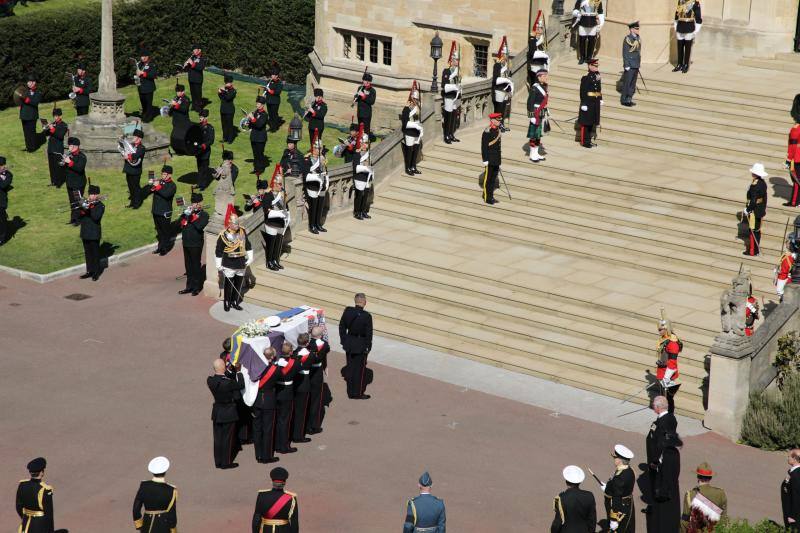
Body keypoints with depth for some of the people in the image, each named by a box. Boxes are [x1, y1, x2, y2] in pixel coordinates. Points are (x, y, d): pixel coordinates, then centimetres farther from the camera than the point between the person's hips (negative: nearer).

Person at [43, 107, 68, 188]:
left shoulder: (63, 125, -5)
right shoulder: (52, 123, 12)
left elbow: (61, 135, -19)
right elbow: (45, 134, 9)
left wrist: (52, 129, -23)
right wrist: (46, 128, -11)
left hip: (58, 149, -6)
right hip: (51, 148, 6)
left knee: (58, 166, -5)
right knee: (51, 165, 10)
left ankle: (59, 182, 0)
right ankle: (53, 181, 19)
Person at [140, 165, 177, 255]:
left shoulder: (172, 185, -9)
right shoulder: (158, 181, 7)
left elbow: (166, 194, -29)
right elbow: (145, 192, 4)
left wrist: (158, 186, -29)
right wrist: (149, 185, -15)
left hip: (165, 213, -6)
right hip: (156, 211, 6)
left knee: (166, 231, 4)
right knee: (159, 230, 16)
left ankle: (165, 248, 15)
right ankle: (160, 246, 29)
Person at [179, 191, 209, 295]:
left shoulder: (204, 215, -4)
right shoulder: (189, 211, 13)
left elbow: (199, 226, -20)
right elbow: (181, 223, 5)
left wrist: (192, 215, -14)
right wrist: (186, 213, -9)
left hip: (196, 244, -6)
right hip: (186, 242, 6)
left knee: (196, 266, 0)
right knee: (188, 266, 12)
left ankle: (197, 287, 8)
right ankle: (189, 286, 20)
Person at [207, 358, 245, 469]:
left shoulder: (210, 380, -11)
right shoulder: (227, 383, -28)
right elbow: (241, 385, -12)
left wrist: (235, 371, 0)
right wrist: (239, 372, -3)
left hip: (217, 412, 6)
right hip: (228, 413, -6)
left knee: (218, 438, 16)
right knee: (227, 438, 8)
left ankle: (218, 462, 26)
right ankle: (226, 462, 17)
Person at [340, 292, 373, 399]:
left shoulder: (347, 311, -8)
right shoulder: (366, 316, -22)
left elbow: (342, 327, 2)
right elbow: (369, 334, -16)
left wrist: (343, 341, 13)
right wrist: (368, 347, -2)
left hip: (349, 345, 5)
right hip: (361, 346, -5)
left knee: (350, 367, 17)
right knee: (360, 369, 11)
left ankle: (350, 392, 27)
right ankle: (358, 393, 21)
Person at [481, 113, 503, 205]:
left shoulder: (498, 130, 7)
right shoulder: (487, 132, -18)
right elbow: (484, 146, -17)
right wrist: (485, 161, -17)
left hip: (496, 160, 8)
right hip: (490, 160, -8)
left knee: (494, 177, 14)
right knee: (488, 178, 2)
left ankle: (491, 195, 24)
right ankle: (487, 197, 11)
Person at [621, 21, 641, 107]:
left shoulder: (638, 39, 10)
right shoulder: (628, 39, -12)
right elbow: (625, 53, -13)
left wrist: (639, 63, 15)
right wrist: (627, 65, -15)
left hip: (636, 65, 7)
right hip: (629, 65, -7)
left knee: (633, 83, 11)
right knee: (627, 82, -2)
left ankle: (629, 99, 19)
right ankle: (624, 100, 4)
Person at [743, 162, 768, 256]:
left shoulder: (754, 186, -26)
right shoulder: (763, 183, 2)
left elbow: (753, 201, -25)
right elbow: (765, 197, 11)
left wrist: (747, 210, -16)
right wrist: (764, 208, 20)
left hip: (754, 211, -9)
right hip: (761, 210, 9)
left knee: (753, 230, 1)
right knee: (757, 229, 18)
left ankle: (752, 251, 9)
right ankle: (757, 248, 29)